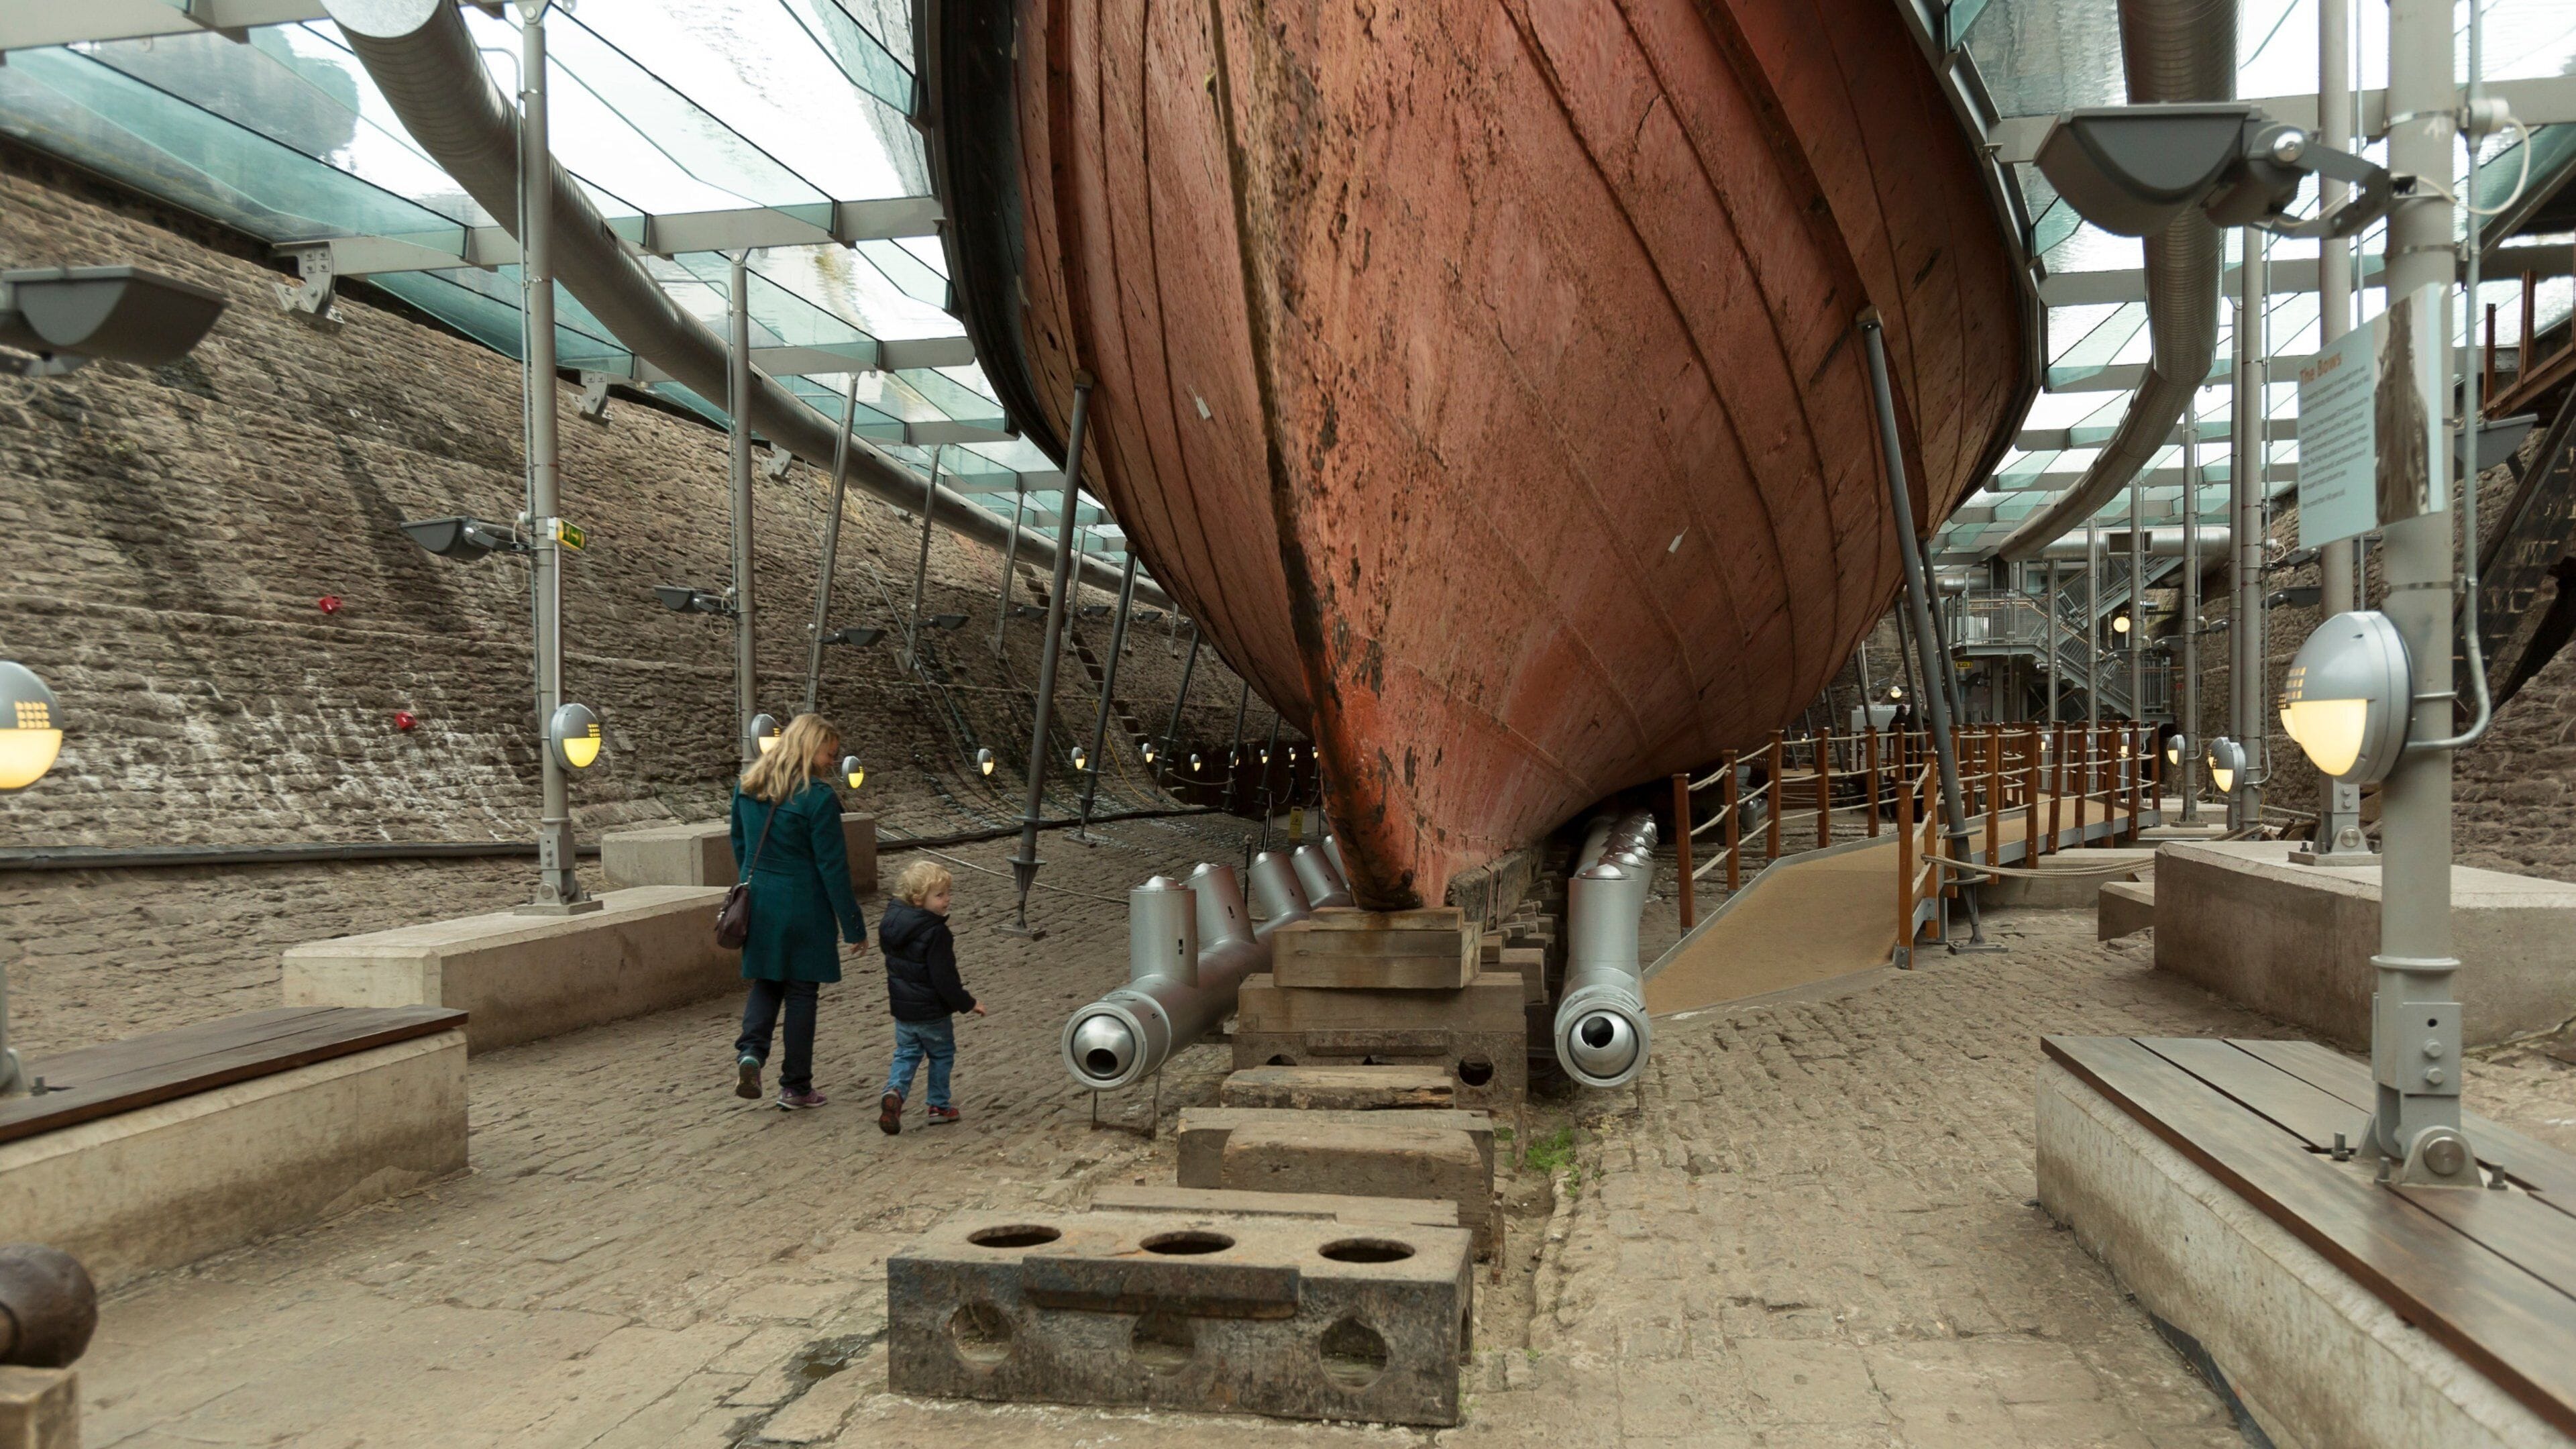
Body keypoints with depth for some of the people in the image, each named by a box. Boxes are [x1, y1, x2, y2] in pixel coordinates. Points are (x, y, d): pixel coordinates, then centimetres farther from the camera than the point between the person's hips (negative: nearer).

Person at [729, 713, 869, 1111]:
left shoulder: (747, 786, 3)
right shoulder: (818, 797, -17)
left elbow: (740, 847, 14)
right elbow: (833, 868, -15)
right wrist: (854, 927, -8)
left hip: (757, 902, 5)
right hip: (802, 907, -5)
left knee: (765, 981, 19)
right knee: (801, 992, 6)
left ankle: (750, 1052, -4)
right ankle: (795, 1088, 14)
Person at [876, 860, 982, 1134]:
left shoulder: (892, 922, -1)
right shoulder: (935, 933, -25)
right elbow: (944, 978, -24)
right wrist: (968, 1003, -13)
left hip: (902, 1008, 6)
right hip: (931, 1011, -6)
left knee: (906, 1053, 16)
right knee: (942, 1054, 13)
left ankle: (894, 1091, -8)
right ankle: (939, 1106, 21)